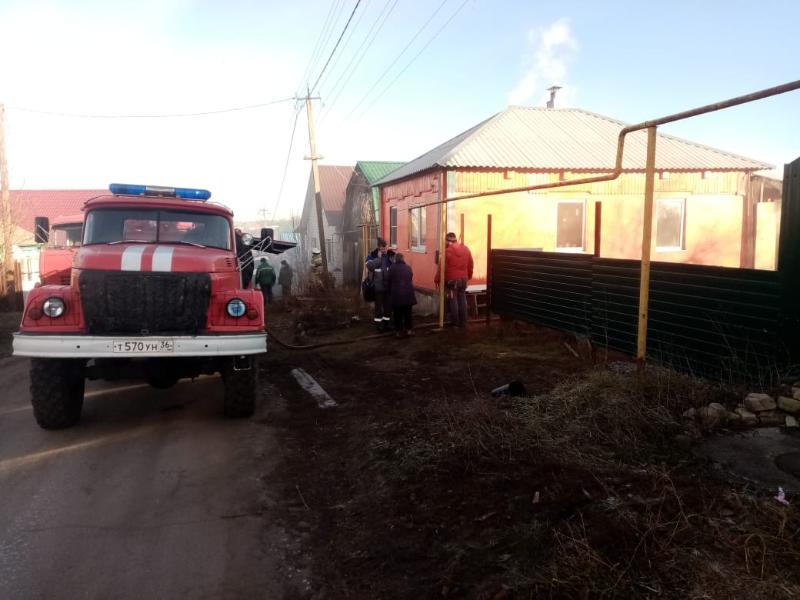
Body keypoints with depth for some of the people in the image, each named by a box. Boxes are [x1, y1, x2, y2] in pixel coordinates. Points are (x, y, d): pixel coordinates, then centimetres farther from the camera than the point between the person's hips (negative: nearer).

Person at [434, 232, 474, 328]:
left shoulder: (447, 251, -12)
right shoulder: (466, 249, 5)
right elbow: (470, 265, 12)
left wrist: (437, 280, -1)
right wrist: (469, 276, 25)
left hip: (451, 280, -5)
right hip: (463, 279, 5)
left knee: (453, 301, 2)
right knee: (462, 300, 11)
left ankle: (455, 322, 7)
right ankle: (463, 322, 15)